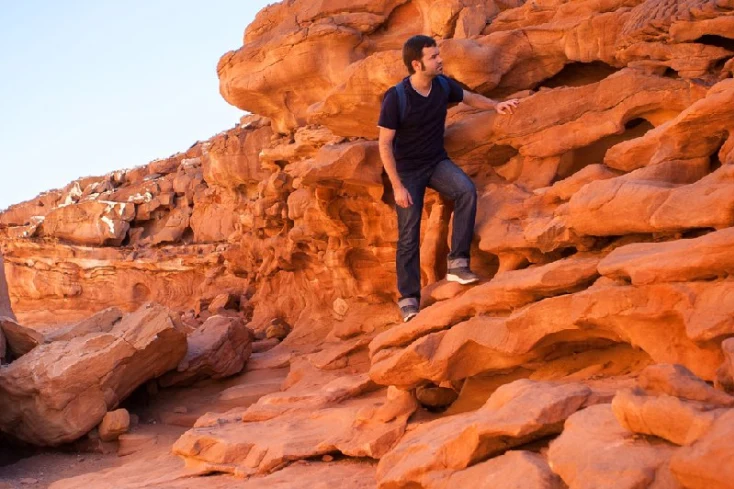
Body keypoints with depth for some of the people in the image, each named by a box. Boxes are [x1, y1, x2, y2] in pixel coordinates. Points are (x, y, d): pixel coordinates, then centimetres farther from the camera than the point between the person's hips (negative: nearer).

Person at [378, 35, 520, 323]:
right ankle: (408, 299, 8)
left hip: (437, 162, 4)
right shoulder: (396, 98, -21)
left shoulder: (443, 85, -7)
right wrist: (397, 186, -19)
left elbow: (469, 97, 16)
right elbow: (385, 144, -16)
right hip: (407, 170, -3)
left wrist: (496, 106, -3)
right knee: (409, 234, -4)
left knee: (467, 191, -27)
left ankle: (458, 263, -21)